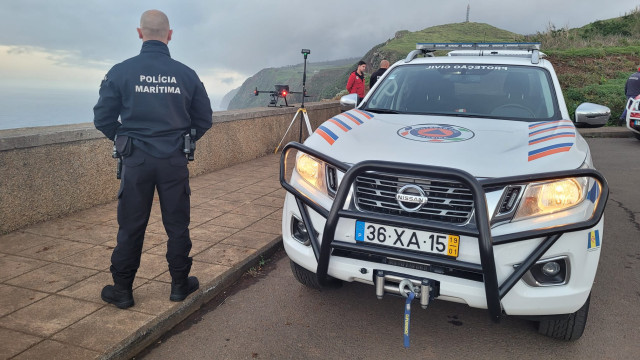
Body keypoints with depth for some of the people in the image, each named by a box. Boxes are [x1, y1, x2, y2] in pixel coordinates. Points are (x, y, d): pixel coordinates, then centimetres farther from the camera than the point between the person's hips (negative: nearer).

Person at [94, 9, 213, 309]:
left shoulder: (121, 71, -5)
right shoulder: (186, 74, 0)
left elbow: (102, 118, -1)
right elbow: (204, 119, 7)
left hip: (137, 161, -1)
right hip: (175, 161, 1)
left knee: (131, 228, 9)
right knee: (177, 225, 12)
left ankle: (122, 291, 20)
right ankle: (180, 285, 23)